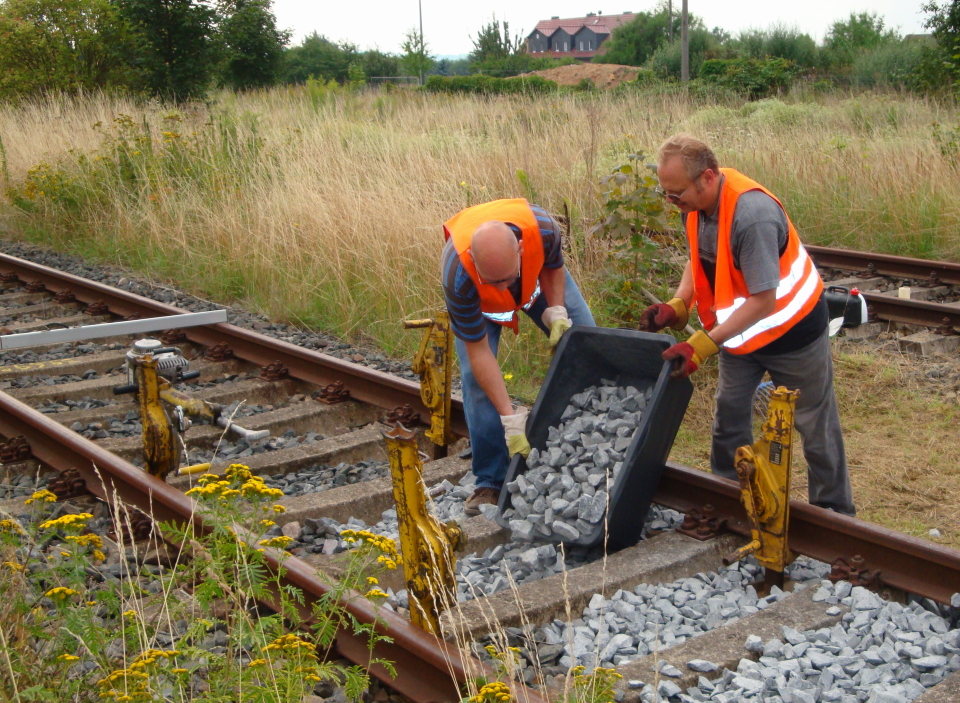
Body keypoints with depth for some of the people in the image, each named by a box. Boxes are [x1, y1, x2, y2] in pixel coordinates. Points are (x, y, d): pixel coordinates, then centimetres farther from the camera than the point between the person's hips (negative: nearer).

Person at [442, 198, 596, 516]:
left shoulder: (542, 228, -40)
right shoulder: (458, 275, -45)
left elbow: (554, 266, -12)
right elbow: (478, 351, -35)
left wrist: (556, 311, -28)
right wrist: (510, 419, -35)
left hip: (537, 274, 3)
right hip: (476, 299, -3)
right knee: (476, 377, -17)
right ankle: (490, 482, -4)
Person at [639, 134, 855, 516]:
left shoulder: (752, 215, -36)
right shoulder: (696, 203, -12)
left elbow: (763, 301, -34)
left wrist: (703, 345, -37)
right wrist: (677, 306, -12)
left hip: (791, 328, -7)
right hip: (739, 328, 7)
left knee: (815, 426, 8)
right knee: (729, 414, 13)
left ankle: (835, 515, 24)